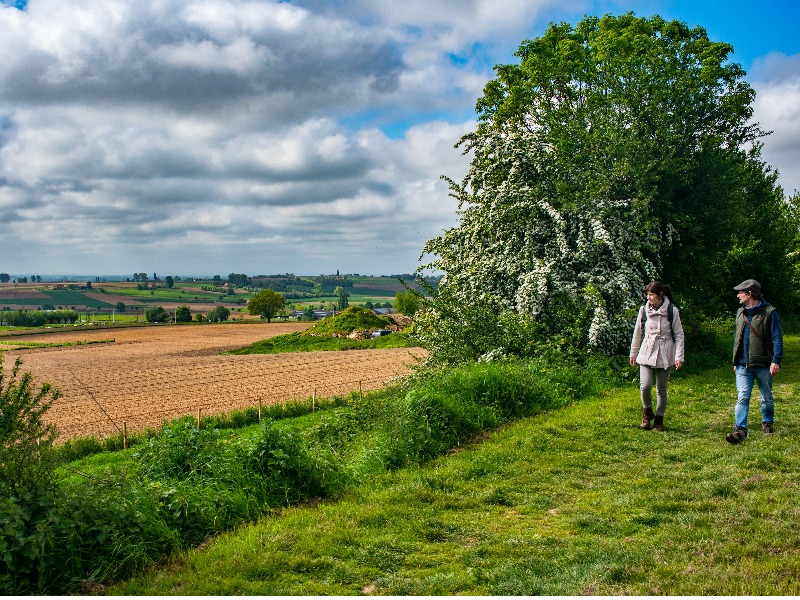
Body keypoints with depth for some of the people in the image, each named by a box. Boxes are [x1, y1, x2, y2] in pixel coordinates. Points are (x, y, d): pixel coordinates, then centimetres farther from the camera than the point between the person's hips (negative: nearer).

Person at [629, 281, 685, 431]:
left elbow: (679, 335, -1)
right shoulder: (644, 310, 2)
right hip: (646, 354, 1)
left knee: (661, 389, 5)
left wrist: (679, 357, -7)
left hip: (665, 356, -1)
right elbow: (637, 334, 13)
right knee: (645, 386, -13)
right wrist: (633, 353, 18)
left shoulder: (672, 311, -4)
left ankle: (659, 419, 22)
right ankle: (647, 412, 14)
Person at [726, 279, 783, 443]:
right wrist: (735, 361, 17)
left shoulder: (769, 312, -6)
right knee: (742, 398, -7)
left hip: (763, 365, -4)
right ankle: (740, 430, -12)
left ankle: (767, 423, 33)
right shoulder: (740, 313, 11)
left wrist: (776, 361, -15)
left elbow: (777, 338, -8)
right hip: (743, 365, 4)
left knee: (767, 398, 13)